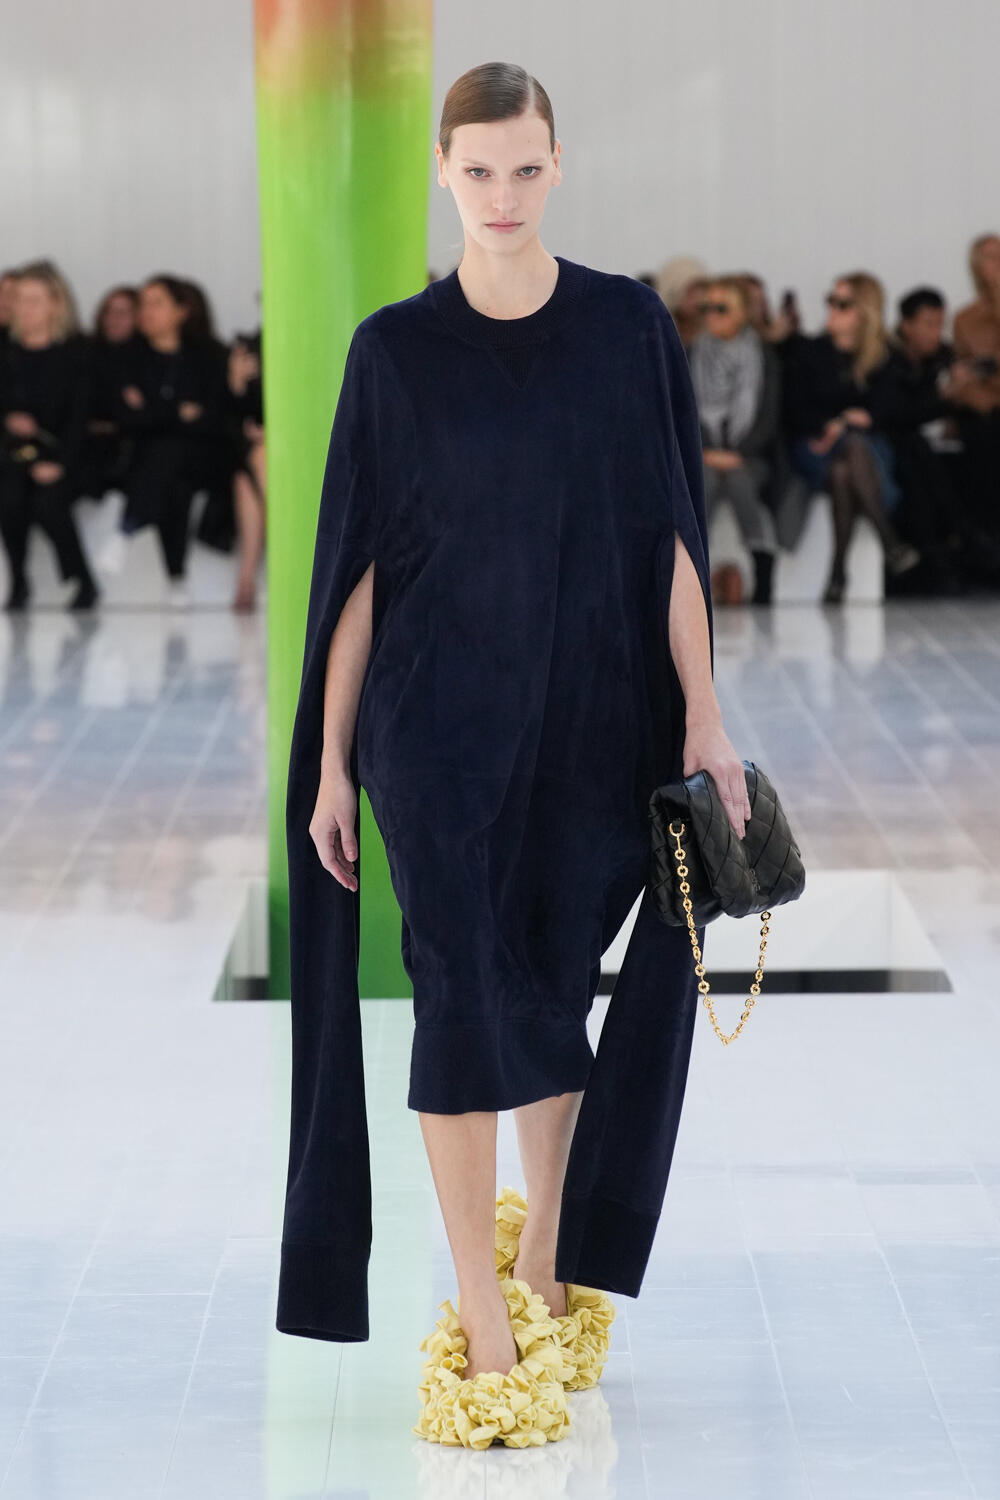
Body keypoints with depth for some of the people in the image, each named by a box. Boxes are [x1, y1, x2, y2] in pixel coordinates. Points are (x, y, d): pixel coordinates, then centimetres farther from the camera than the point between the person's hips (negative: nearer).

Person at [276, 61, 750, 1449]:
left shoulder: (629, 326, 1)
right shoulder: (395, 347, -1)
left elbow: (674, 534, 1)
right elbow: (356, 562, 0)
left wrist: (702, 717, -5)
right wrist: (329, 759, -1)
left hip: (591, 720, 2)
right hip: (438, 721, -1)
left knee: (558, 984, 11)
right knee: (465, 988, -10)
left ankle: (546, 1264, 32)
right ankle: (484, 1329, -8)